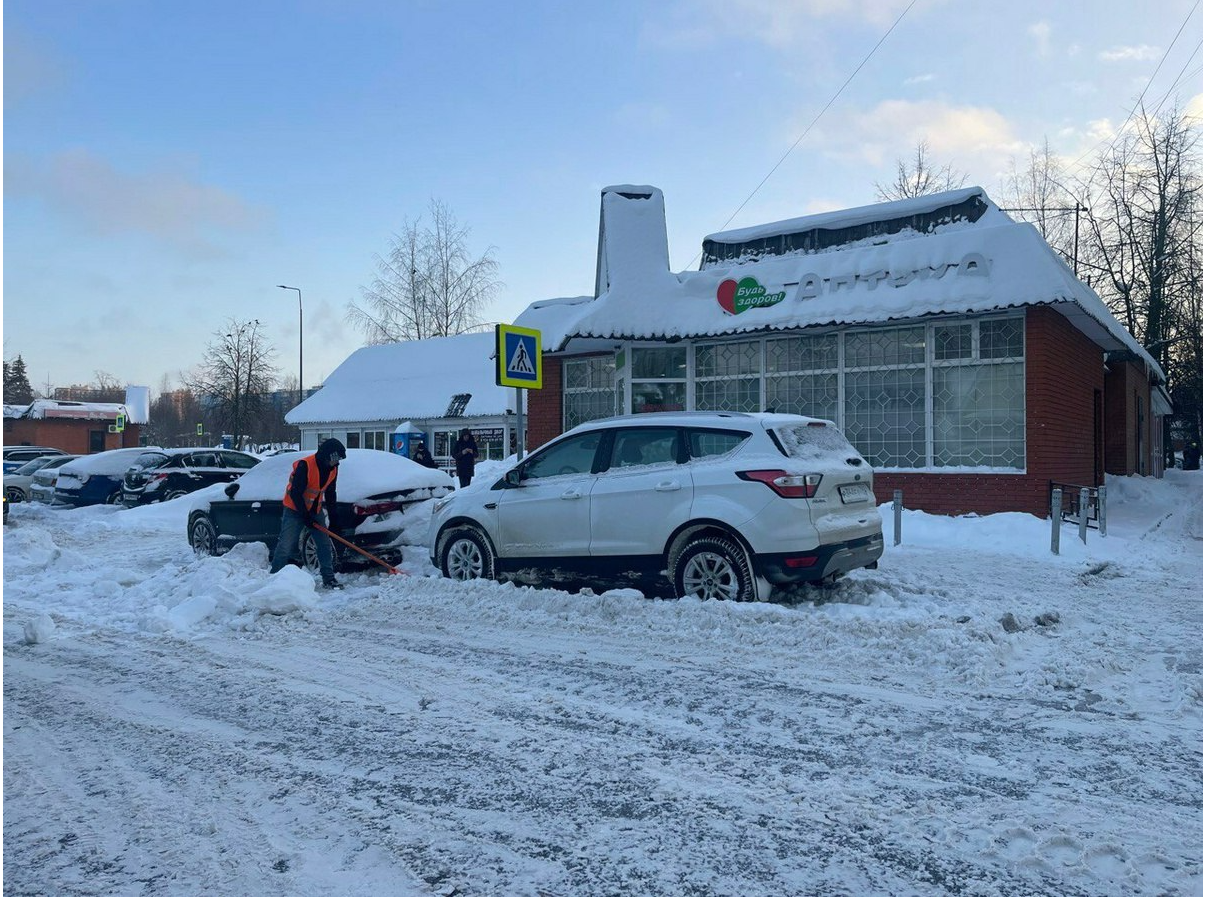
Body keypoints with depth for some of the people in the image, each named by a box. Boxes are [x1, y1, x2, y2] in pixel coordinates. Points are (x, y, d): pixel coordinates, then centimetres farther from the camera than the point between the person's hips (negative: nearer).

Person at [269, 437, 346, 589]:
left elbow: (330, 493, 10)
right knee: (285, 546, -9)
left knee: (325, 544, 4)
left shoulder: (332, 469, -2)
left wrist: (332, 515, 7)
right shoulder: (304, 465, -25)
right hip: (295, 509, -7)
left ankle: (328, 578, 12)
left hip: (315, 510, 7)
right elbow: (295, 493, -23)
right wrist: (305, 516, -20)